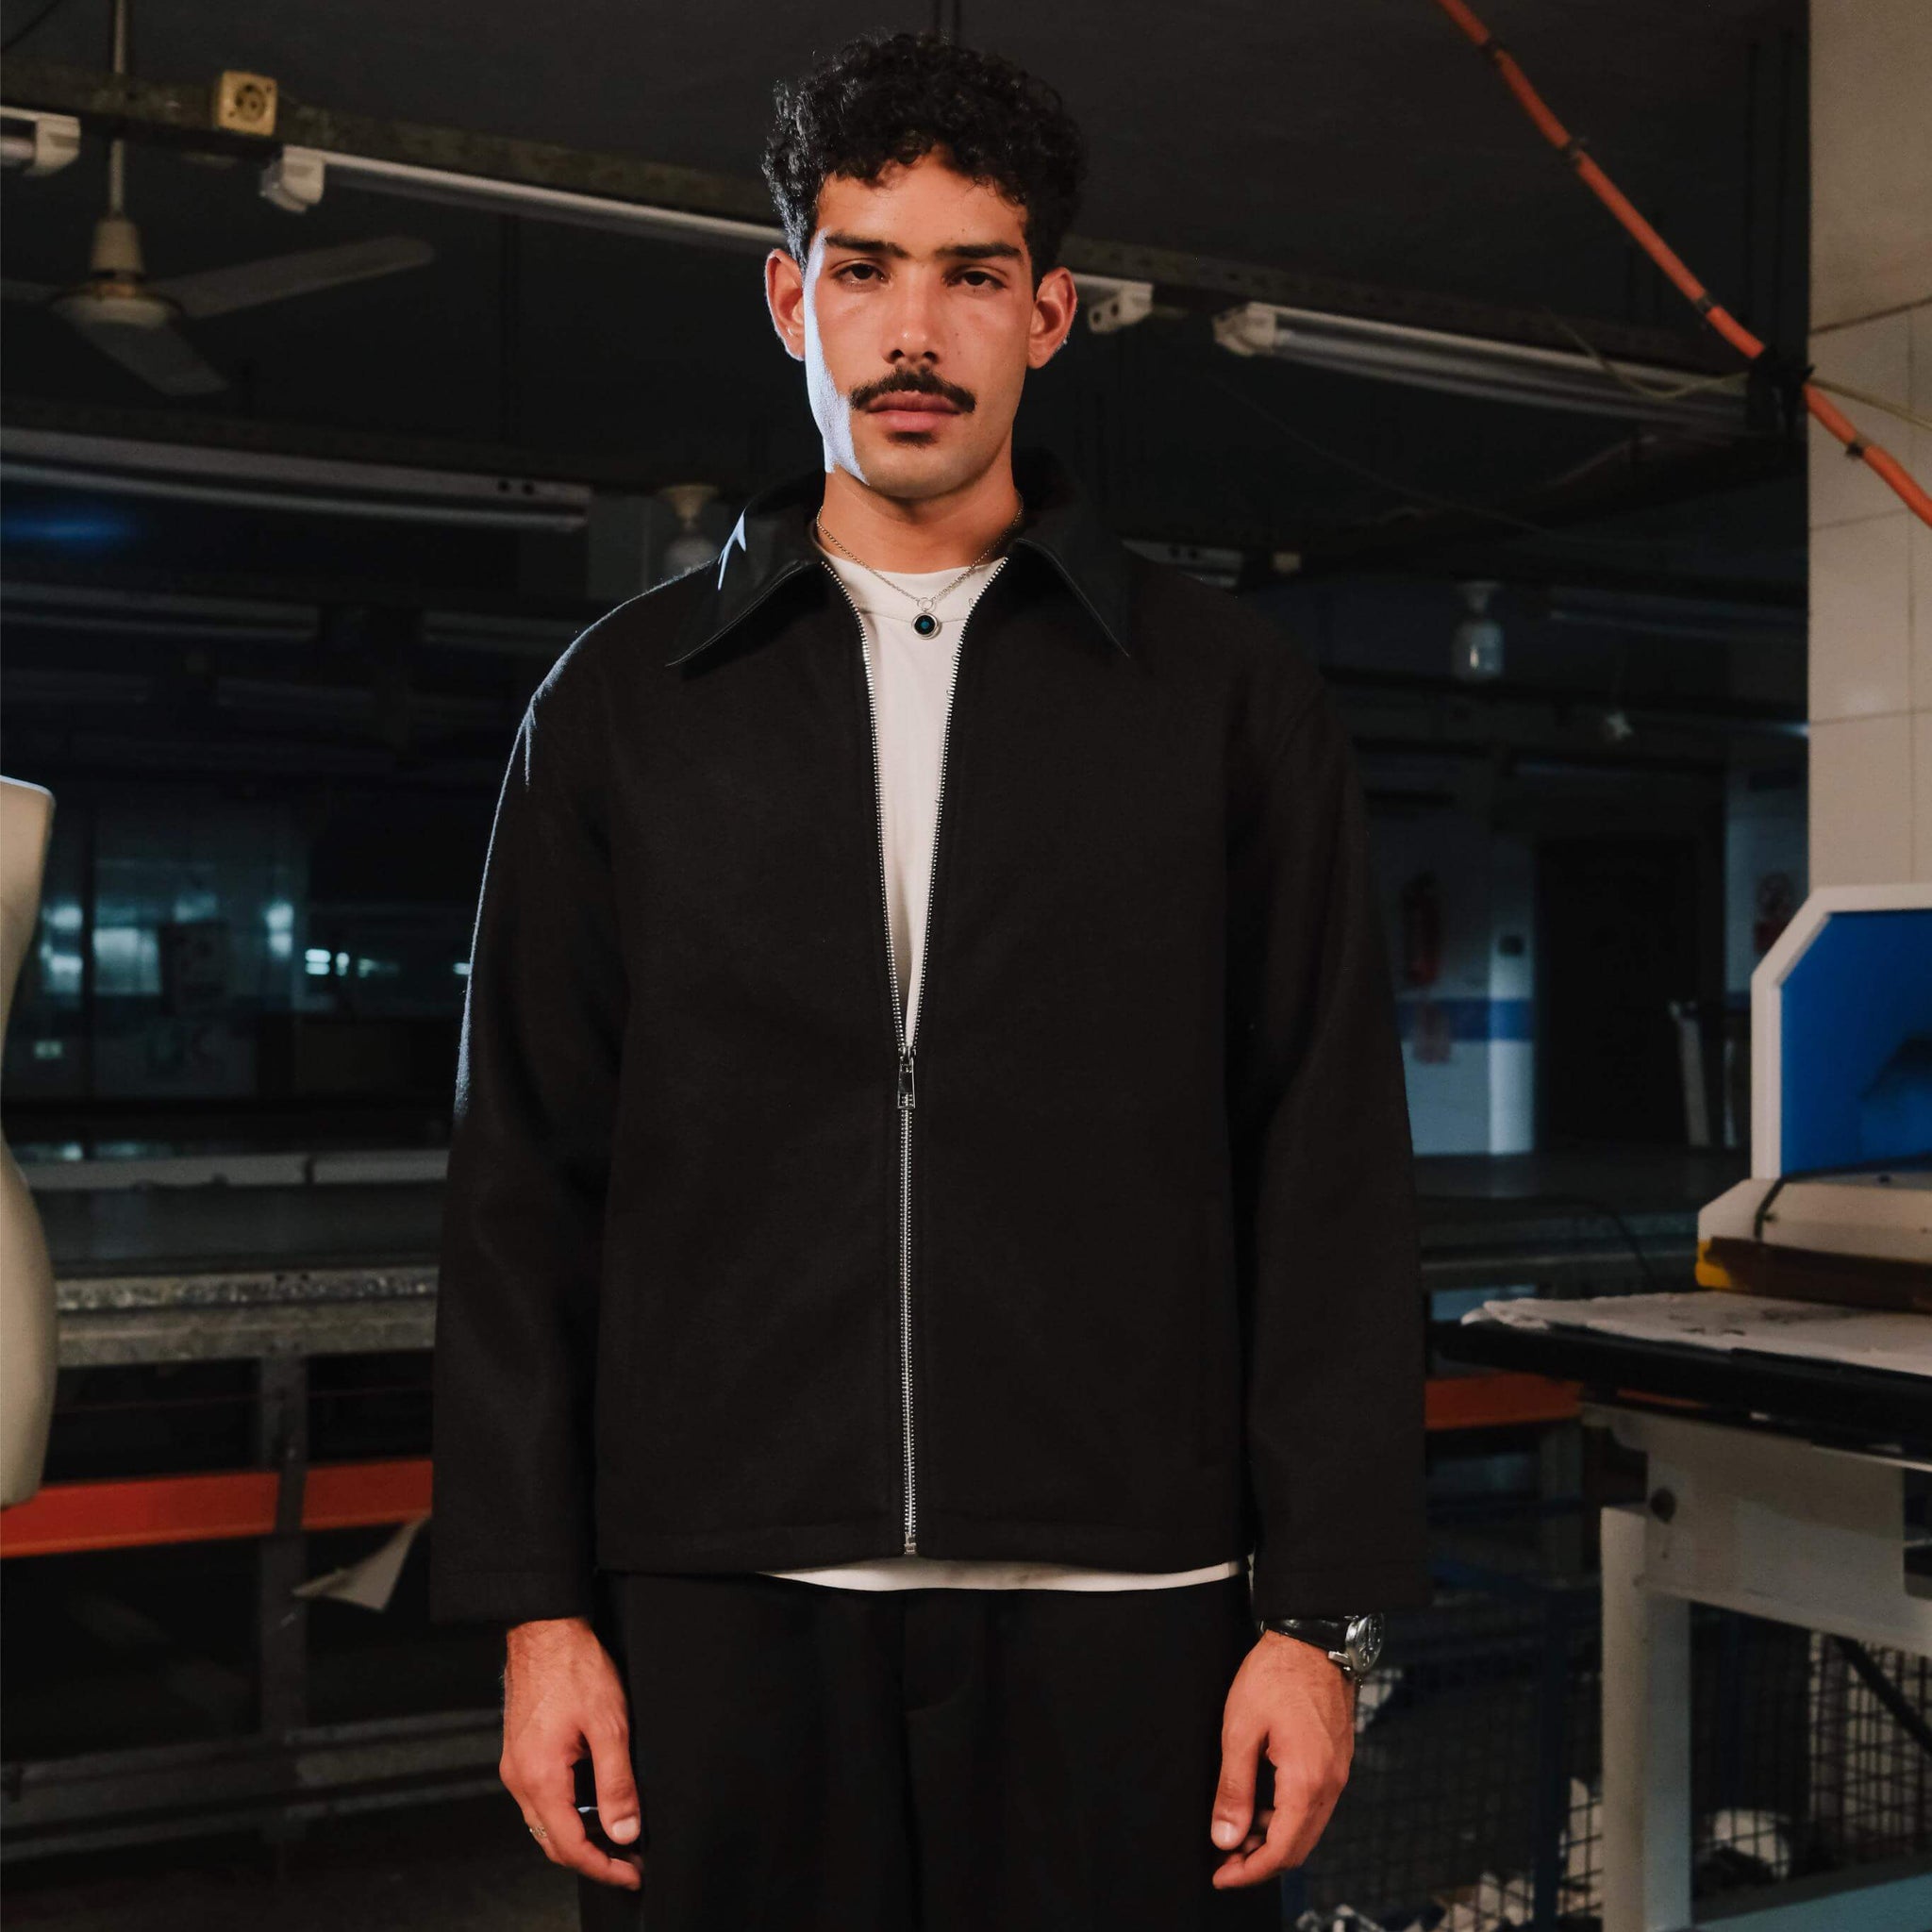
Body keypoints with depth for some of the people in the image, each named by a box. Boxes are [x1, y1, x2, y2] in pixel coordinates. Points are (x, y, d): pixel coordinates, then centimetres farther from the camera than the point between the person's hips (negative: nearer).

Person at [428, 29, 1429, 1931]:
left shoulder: (1228, 694, 5)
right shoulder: (623, 699, 8)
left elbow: (1330, 1178, 2)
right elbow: (527, 1180, 6)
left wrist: (1321, 1614, -3)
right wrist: (536, 1603, 1)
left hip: (1118, 1609, 0)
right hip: (724, 1605, 1)